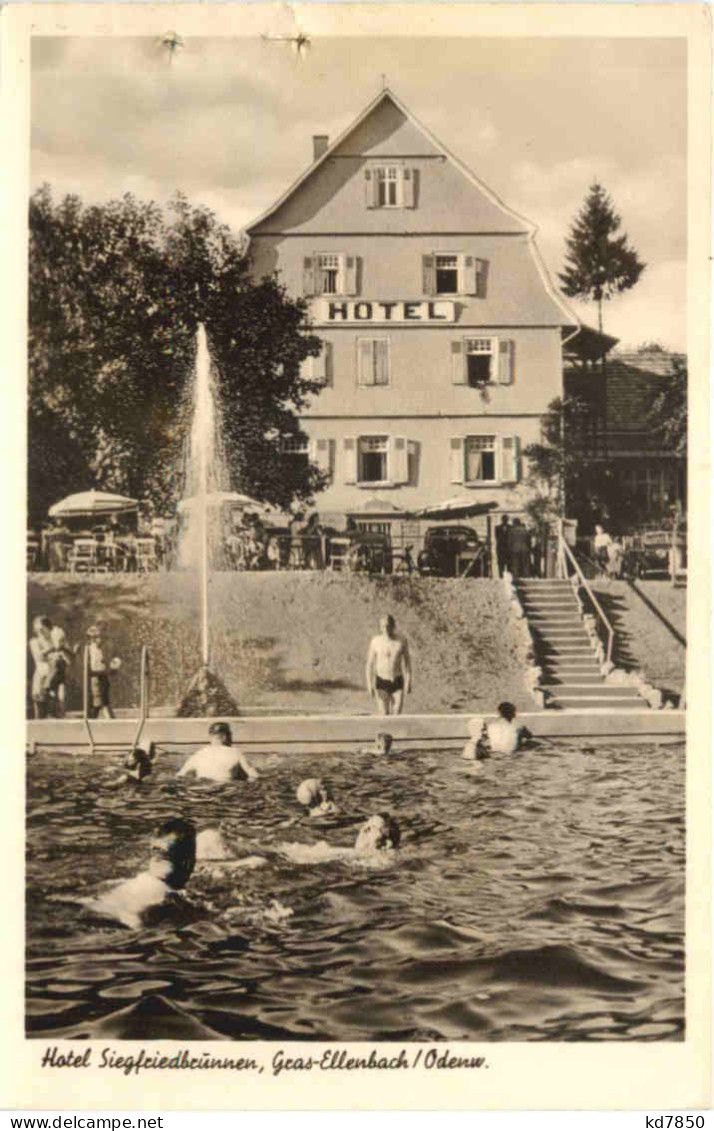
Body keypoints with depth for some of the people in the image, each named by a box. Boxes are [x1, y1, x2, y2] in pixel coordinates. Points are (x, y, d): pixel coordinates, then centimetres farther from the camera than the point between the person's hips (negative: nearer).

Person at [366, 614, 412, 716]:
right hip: (381, 684, 0)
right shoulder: (375, 641, -6)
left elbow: (407, 663, 5)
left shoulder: (401, 641, -3)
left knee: (396, 716, -4)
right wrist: (369, 684, -9)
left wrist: (408, 682, -2)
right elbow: (369, 664, -1)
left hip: (397, 683, 1)